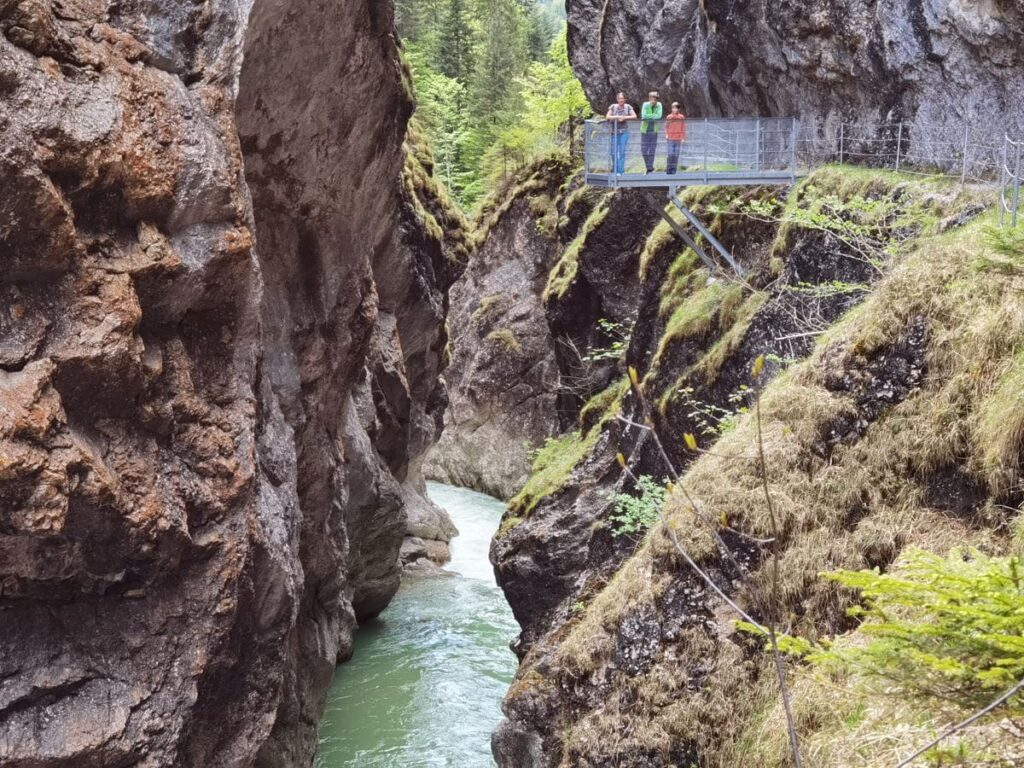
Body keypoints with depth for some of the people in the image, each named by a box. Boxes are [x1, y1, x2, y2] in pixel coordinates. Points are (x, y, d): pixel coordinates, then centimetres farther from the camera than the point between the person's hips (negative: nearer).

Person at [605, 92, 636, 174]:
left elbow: (634, 116, -6)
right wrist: (617, 117, -18)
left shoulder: (628, 107, 0)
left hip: (624, 132, -1)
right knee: (614, 152, 1)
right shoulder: (613, 107, -1)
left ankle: (620, 171, -5)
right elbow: (607, 117, -7)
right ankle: (615, 169, 18)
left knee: (622, 152, -8)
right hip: (614, 132, 1)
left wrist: (624, 117, -17)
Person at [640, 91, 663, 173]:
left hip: (654, 132, 1)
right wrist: (654, 116, -20)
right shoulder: (645, 105, -13)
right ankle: (650, 168, 20)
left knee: (652, 151, 0)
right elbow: (643, 117, -25)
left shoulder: (659, 105, -7)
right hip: (645, 131, -1)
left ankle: (650, 169, 7)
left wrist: (649, 116, -19)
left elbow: (659, 116, -20)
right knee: (644, 151, 1)